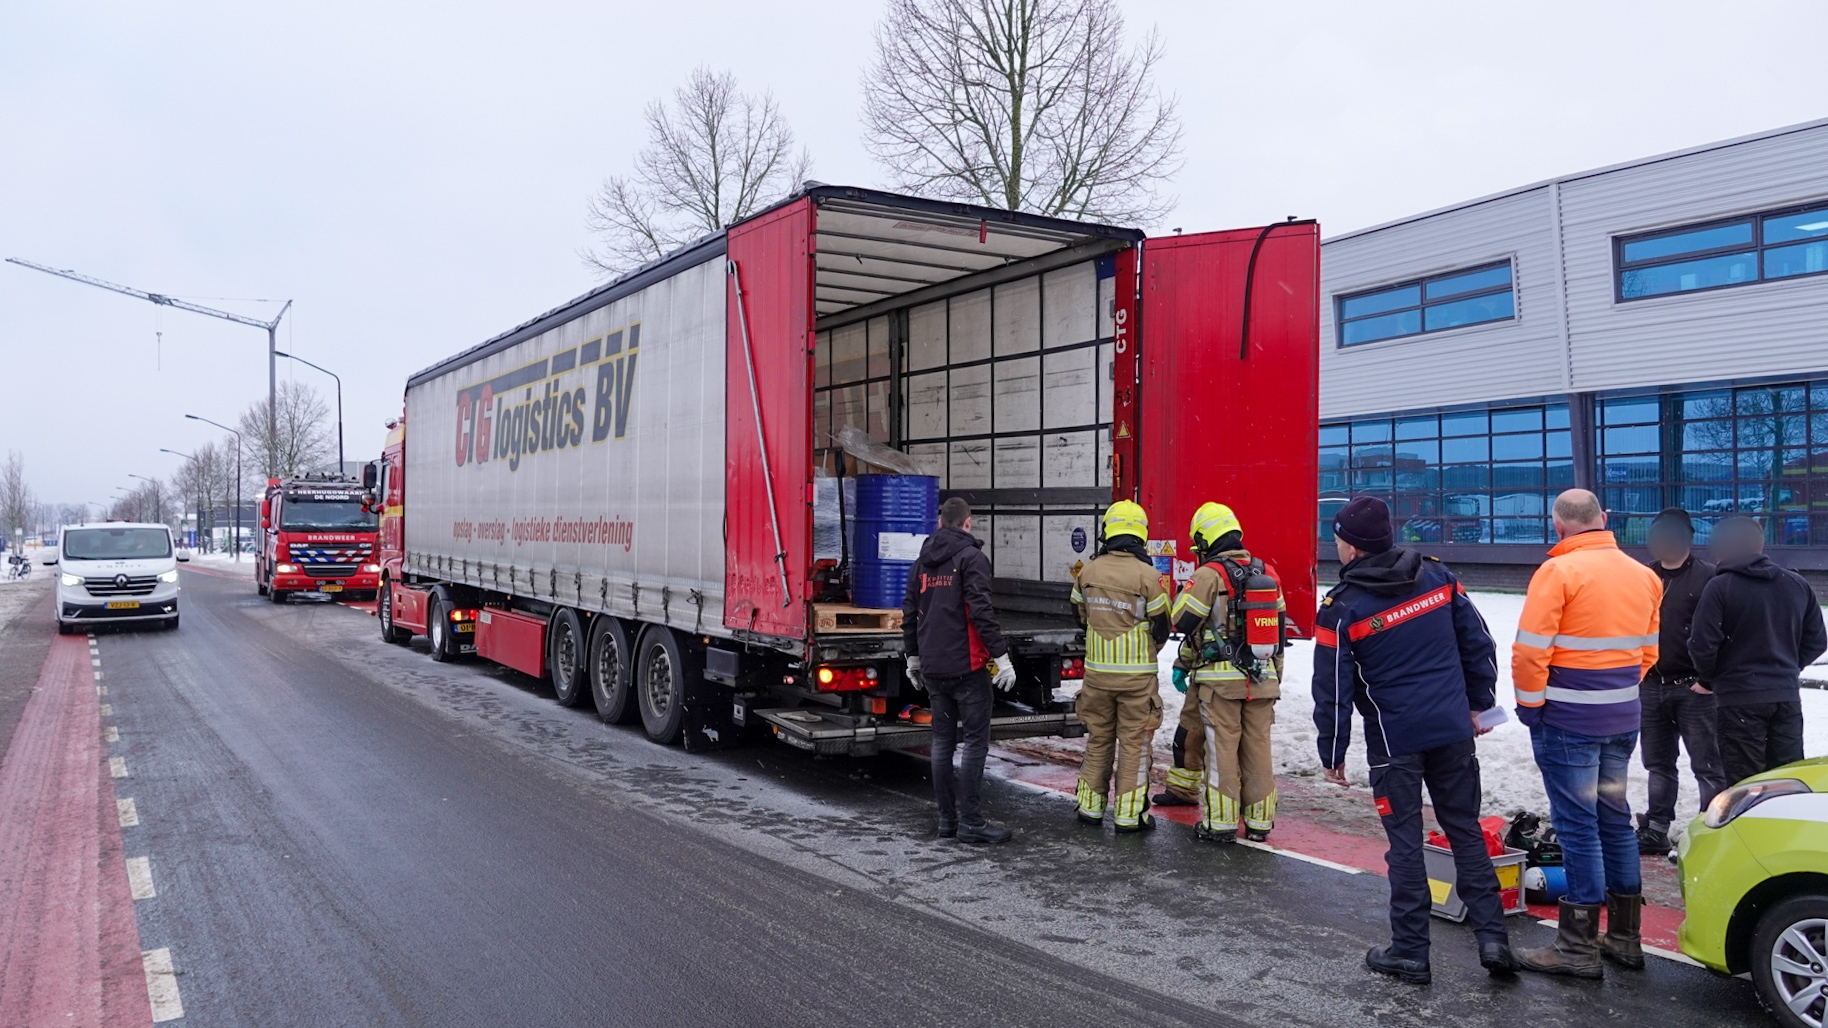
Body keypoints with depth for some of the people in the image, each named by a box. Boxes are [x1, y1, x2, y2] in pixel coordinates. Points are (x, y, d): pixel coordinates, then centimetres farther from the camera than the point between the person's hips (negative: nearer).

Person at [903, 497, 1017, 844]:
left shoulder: (922, 561, 13)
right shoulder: (971, 557, -8)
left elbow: (909, 613, 16)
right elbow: (981, 610, -17)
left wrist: (913, 656, 26)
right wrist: (1001, 655, -15)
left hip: (933, 668, 7)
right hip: (967, 666, -7)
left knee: (943, 740, 12)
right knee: (975, 740, -2)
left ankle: (947, 818, 17)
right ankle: (970, 821, -2)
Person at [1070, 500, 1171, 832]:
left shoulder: (1088, 571, -3)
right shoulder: (1147, 575, -14)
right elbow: (1161, 627, -5)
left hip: (1097, 670, 3)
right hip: (1137, 674, -3)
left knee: (1098, 739, 16)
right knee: (1134, 743, 7)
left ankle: (1091, 807, 23)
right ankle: (1129, 815, 10)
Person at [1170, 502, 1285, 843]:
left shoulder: (1209, 575, -10)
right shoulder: (1267, 574, 10)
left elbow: (1185, 622, -10)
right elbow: (1279, 627, 15)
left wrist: (1182, 664, 7)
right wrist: (1275, 674, 22)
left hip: (1220, 678, -5)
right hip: (1262, 679, 5)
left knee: (1222, 749, 2)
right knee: (1258, 748, 11)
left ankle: (1220, 823, 5)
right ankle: (1259, 822, 17)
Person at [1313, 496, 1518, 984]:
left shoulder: (1342, 608, -12)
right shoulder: (1437, 575, 1)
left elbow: (1333, 691, -8)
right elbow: (1478, 643, 8)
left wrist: (1331, 752, 3)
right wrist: (1479, 703, 18)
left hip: (1393, 739, -4)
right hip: (1454, 729, 4)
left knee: (1405, 842, 5)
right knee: (1465, 829, 15)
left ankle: (1410, 952, 14)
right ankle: (1492, 936, 15)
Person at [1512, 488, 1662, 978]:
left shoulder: (1558, 572, -15)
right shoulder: (1642, 575, 9)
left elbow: (1530, 649, -18)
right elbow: (1649, 650, 15)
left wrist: (1530, 703, -6)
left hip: (1567, 720, -7)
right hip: (1622, 718, 7)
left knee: (1577, 824, -2)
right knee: (1614, 817, 16)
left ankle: (1579, 946, 4)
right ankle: (1624, 937, 25)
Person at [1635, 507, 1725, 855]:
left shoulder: (1708, 577, -6)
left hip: (1694, 688, -6)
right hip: (1650, 686, 6)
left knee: (1707, 766, -2)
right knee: (1658, 764, 14)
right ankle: (1655, 830, 22)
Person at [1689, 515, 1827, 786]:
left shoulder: (1719, 587, -12)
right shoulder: (1797, 584, 7)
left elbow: (1703, 646, -14)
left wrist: (1709, 678, 4)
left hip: (1740, 698, -5)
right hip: (1787, 695, 6)